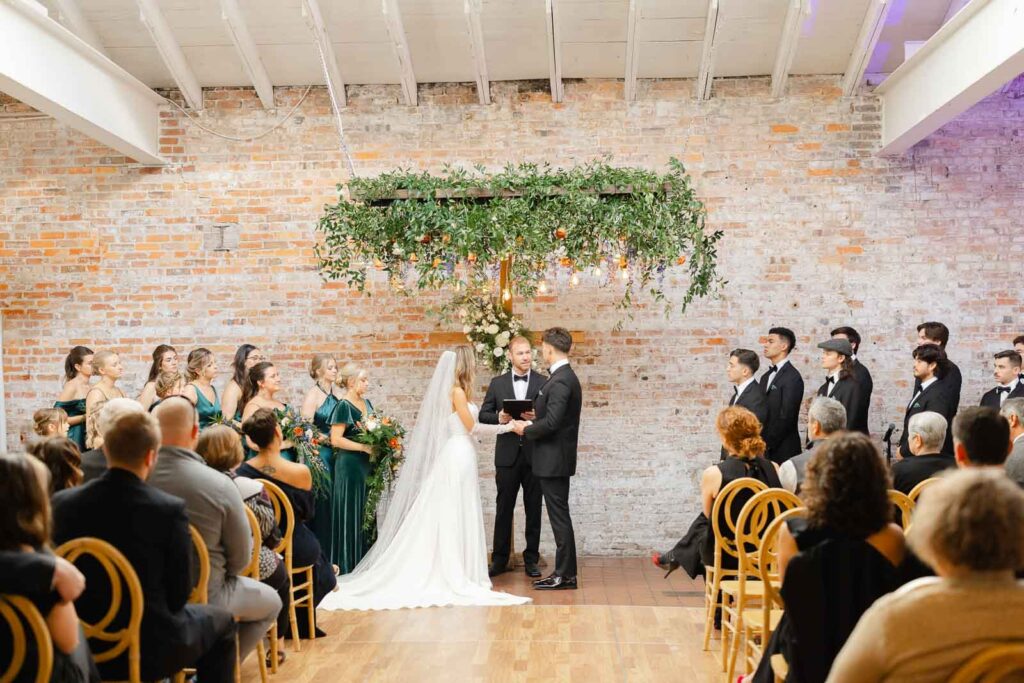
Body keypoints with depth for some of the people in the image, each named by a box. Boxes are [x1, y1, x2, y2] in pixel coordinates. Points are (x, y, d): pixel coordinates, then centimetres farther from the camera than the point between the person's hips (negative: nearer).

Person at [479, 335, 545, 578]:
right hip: (507, 455, 1)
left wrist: (537, 417, -20)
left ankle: (531, 560, 17)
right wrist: (498, 417, -13)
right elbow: (483, 414, 6)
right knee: (503, 508, 6)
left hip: (534, 455, -1)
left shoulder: (544, 383, 2)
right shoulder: (497, 383, 7)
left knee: (533, 510, 7)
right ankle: (499, 560, 15)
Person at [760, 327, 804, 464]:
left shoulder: (793, 377, -11)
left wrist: (767, 444, -11)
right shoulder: (766, 376, 15)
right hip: (765, 449, 7)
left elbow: (786, 417, -15)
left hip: (782, 451, -7)